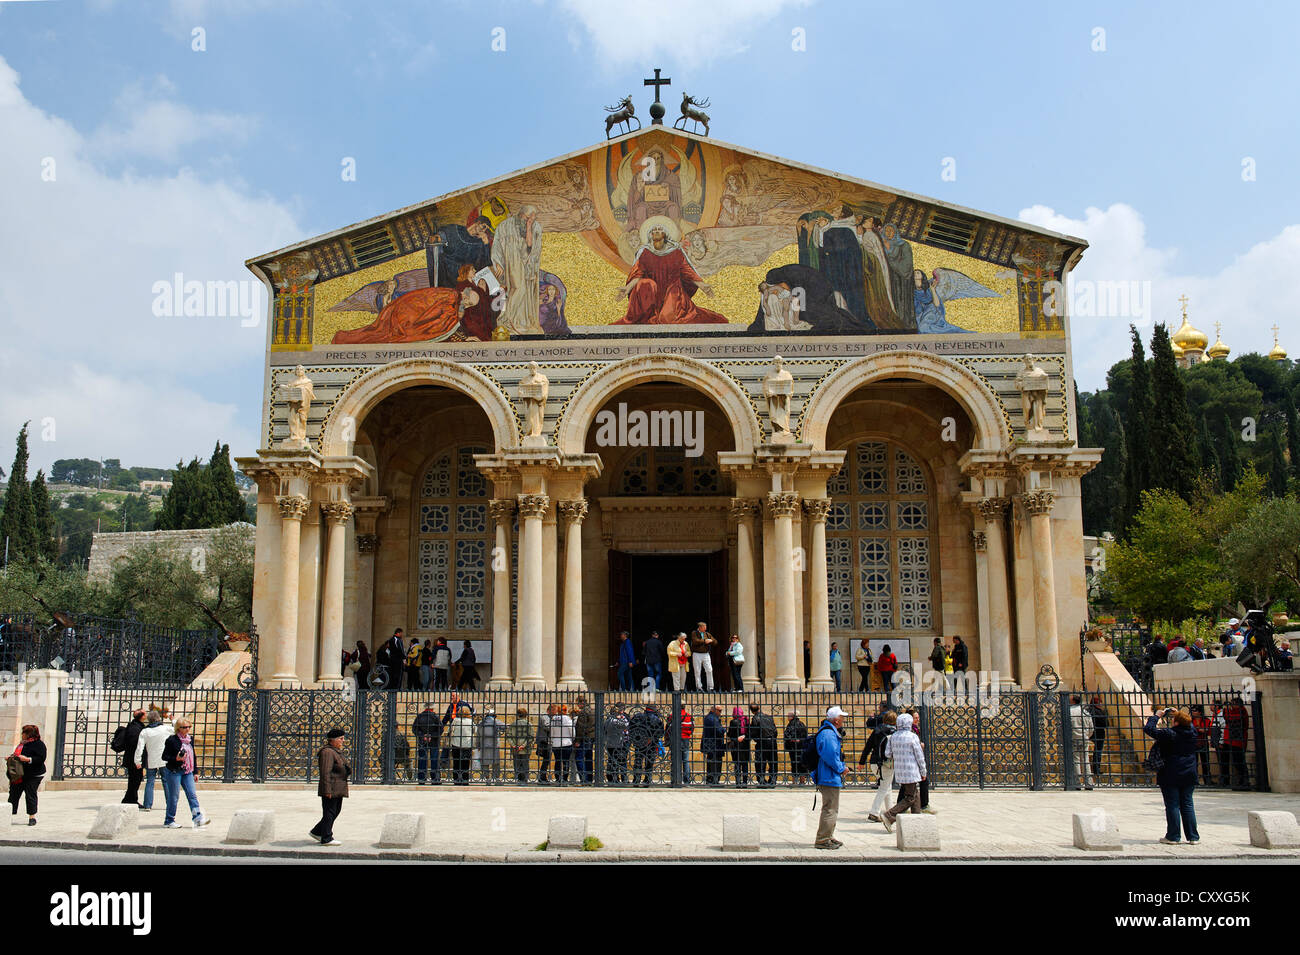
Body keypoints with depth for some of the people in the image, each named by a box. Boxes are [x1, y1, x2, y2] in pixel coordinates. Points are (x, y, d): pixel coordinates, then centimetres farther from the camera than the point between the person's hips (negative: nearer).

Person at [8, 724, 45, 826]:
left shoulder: (39, 744, -10)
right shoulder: (22, 743, 14)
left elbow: (41, 759, -17)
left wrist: (27, 759, -24)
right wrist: (13, 758, 7)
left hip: (33, 776, -7)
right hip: (18, 775, 7)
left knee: (30, 795, -2)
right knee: (13, 795, 5)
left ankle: (32, 817, 8)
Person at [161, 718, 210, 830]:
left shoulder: (190, 739, 12)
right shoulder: (172, 740, -8)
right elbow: (164, 756, -7)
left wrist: (194, 772, 18)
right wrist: (176, 759, -24)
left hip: (187, 772, 6)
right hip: (174, 771, -6)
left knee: (192, 795, -4)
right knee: (174, 797, 0)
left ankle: (198, 818, -8)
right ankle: (169, 821, 11)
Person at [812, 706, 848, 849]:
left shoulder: (831, 732, 16)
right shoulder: (828, 734, -20)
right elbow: (830, 756, -27)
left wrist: (841, 767, 14)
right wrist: (841, 769, -14)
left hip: (830, 778, 11)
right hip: (830, 778, -11)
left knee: (832, 810, 19)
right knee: (830, 810, -7)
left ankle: (828, 837, 28)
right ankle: (822, 840, -2)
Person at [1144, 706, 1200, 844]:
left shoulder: (1169, 734, -16)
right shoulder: (1192, 733, 0)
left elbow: (1148, 728, -17)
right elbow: (1188, 724, 24)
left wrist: (1156, 716, -5)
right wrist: (1178, 714, 18)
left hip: (1170, 776, -5)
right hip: (1189, 776, 5)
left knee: (1172, 805, 1)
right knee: (1187, 805, 10)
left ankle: (1173, 836, 5)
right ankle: (1193, 837, 10)